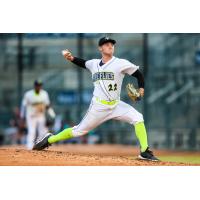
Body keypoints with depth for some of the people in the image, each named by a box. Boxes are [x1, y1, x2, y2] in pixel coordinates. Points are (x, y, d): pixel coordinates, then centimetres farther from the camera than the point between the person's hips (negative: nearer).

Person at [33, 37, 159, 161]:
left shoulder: (121, 63, -5)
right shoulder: (94, 64, 6)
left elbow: (138, 74, 0)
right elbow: (84, 63, 28)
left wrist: (141, 89, -17)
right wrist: (71, 58, 10)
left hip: (116, 105, -1)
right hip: (99, 107, 1)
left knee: (138, 118, -22)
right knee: (79, 130, 4)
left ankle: (145, 152, -17)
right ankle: (49, 139, 23)